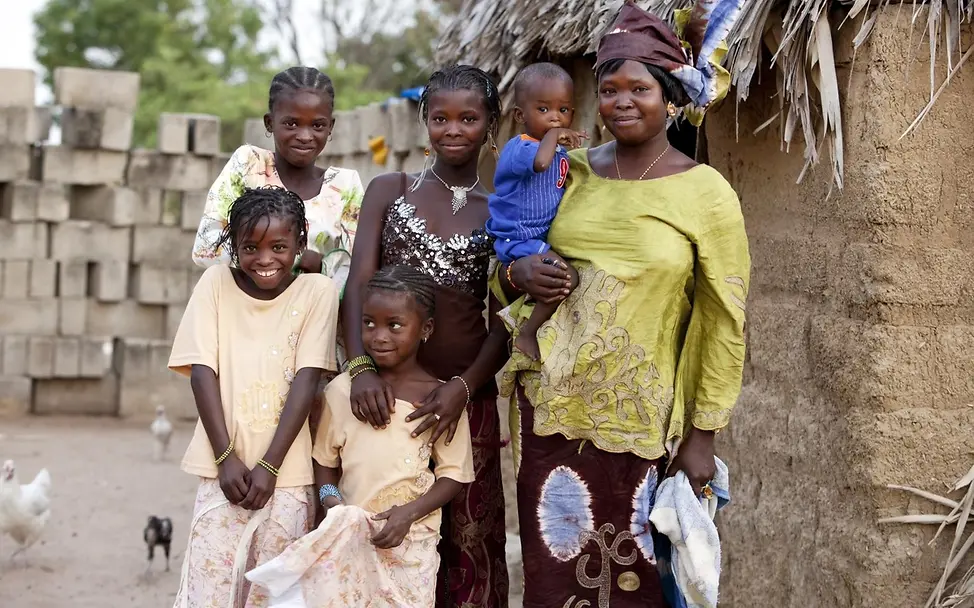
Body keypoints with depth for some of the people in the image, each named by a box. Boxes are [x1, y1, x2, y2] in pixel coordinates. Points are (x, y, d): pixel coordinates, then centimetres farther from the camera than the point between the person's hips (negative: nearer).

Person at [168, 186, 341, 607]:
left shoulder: (318, 291, -1)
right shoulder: (216, 283, 2)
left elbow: (306, 381, -6)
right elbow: (202, 372, -2)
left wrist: (269, 465, -11)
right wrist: (226, 458, -10)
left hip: (287, 475, 0)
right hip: (223, 468, 0)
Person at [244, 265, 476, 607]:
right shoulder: (342, 390, 1)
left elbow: (454, 475, -1)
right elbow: (325, 460, 10)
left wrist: (409, 513, -14)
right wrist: (334, 506, -8)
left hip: (412, 541, -1)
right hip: (349, 536, 1)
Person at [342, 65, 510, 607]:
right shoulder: (389, 191, 8)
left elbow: (503, 323, 2)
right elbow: (359, 284, -3)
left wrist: (463, 388, -15)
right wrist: (362, 367, -19)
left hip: (467, 395, 0)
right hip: (387, 388, 0)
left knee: (470, 539, 2)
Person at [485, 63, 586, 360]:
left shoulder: (561, 151, 13)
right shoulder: (518, 148, -16)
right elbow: (540, 162, -40)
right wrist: (553, 135, -24)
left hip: (546, 238, 10)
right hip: (520, 240, -10)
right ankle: (526, 336, -13)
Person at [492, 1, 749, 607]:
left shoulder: (706, 193, -5)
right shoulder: (570, 173, 6)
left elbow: (725, 322, -3)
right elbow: (502, 272, 17)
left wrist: (702, 436, -5)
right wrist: (516, 274, -7)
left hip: (636, 421, -3)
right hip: (549, 408, 3)